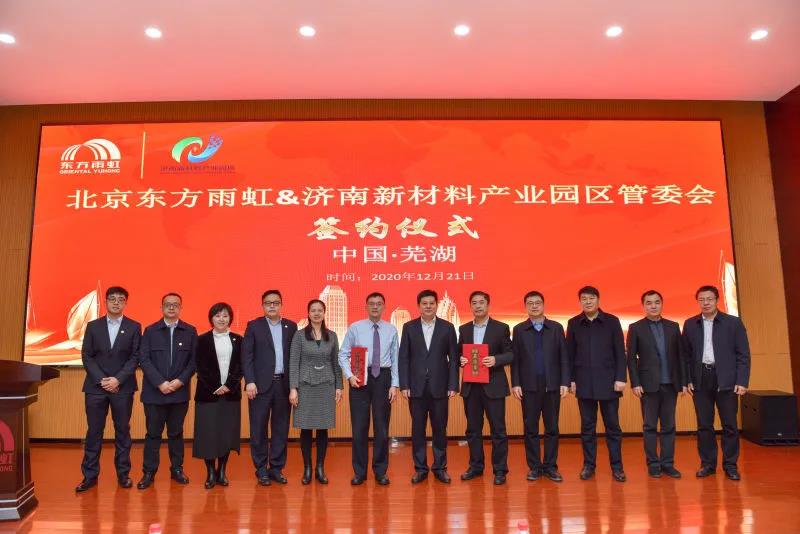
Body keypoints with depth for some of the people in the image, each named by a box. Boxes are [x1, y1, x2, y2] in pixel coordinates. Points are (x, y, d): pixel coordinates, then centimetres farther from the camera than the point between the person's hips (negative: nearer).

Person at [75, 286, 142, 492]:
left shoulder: (134, 327, 3)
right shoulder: (93, 326, 7)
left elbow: (135, 357, -2)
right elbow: (86, 356, 2)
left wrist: (118, 379, -13)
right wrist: (101, 380, -10)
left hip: (123, 387, -1)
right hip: (95, 386, 1)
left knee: (123, 431, 5)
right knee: (94, 431, 5)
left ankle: (123, 473, 14)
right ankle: (90, 475, 15)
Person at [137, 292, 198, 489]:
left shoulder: (190, 331, 4)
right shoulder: (150, 331, 4)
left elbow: (194, 360, 2)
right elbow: (144, 360, -3)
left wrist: (180, 381, -11)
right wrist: (160, 383, -13)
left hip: (180, 392, 1)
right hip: (154, 392, -1)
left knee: (176, 432, 11)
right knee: (153, 433, 6)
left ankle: (177, 469, 22)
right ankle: (149, 472, 17)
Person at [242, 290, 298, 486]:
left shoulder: (291, 326, 9)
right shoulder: (254, 326, 2)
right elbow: (246, 356, -3)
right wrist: (250, 381, -12)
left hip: (284, 384, 3)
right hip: (260, 384, -2)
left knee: (281, 428, 8)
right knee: (259, 428, 4)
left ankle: (276, 468, 20)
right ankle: (261, 470, 17)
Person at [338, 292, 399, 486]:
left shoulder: (391, 330, 3)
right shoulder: (355, 328, 0)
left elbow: (395, 359, 3)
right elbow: (343, 354, 0)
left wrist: (394, 385, -3)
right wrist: (349, 376, -12)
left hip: (383, 377, 1)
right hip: (359, 378, -1)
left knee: (382, 427, 9)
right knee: (359, 426, 5)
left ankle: (380, 471, 23)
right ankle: (359, 472, 20)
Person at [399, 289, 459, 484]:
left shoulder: (447, 327, 2)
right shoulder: (409, 327, 3)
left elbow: (454, 358, 2)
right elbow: (403, 358, 2)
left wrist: (453, 385, -4)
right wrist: (404, 385, -4)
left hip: (439, 387, 0)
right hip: (416, 387, 0)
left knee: (440, 428, 7)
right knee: (418, 429, 7)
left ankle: (440, 467, 22)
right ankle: (420, 468, 20)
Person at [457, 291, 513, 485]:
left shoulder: (501, 328, -1)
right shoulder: (464, 329, 10)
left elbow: (510, 354, -3)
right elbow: (459, 353, 13)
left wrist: (495, 360, -20)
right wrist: (461, 359, -9)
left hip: (493, 385, -3)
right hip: (470, 386, 4)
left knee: (498, 429, 2)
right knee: (473, 429, 11)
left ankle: (500, 469, 13)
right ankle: (475, 466, 25)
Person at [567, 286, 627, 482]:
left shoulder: (612, 321, 0)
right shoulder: (574, 323, 4)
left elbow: (620, 352, -1)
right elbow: (570, 354, 5)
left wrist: (621, 378, -7)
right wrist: (571, 379, 2)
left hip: (608, 382, -1)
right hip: (584, 383, 1)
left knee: (612, 426, 6)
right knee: (587, 427, 8)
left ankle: (616, 466, 17)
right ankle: (589, 465, 18)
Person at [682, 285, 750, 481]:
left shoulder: (734, 322, 1)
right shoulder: (690, 324, 6)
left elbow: (743, 354, 0)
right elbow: (686, 355, 8)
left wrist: (742, 382, -7)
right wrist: (687, 380, 1)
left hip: (726, 380, -1)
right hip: (700, 380, 2)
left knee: (729, 424, 5)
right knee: (704, 424, 6)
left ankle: (730, 465, 18)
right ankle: (708, 463, 17)